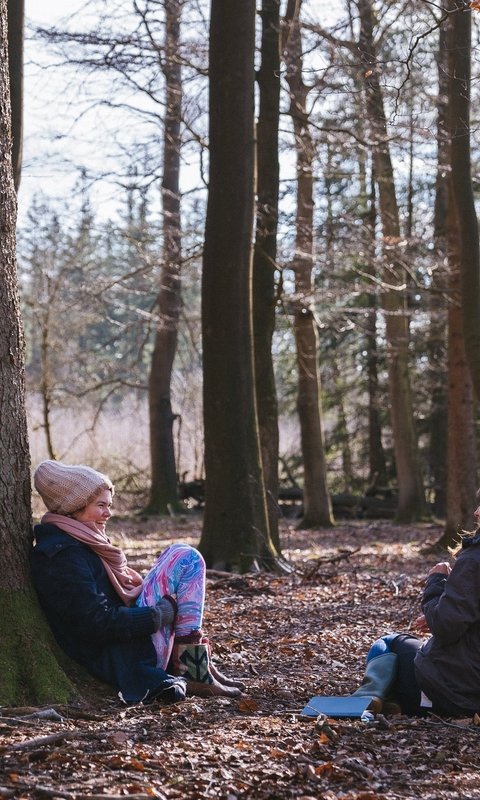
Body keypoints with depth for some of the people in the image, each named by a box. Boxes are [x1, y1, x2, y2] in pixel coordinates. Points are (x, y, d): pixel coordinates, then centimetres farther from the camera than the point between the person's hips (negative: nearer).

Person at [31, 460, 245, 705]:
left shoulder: (76, 542, 14)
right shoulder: (63, 556, -19)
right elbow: (98, 624, -25)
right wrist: (161, 614, -16)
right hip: (125, 660, -10)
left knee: (177, 555, 21)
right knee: (185, 557, -5)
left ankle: (197, 664, 9)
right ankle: (193, 670, -6)